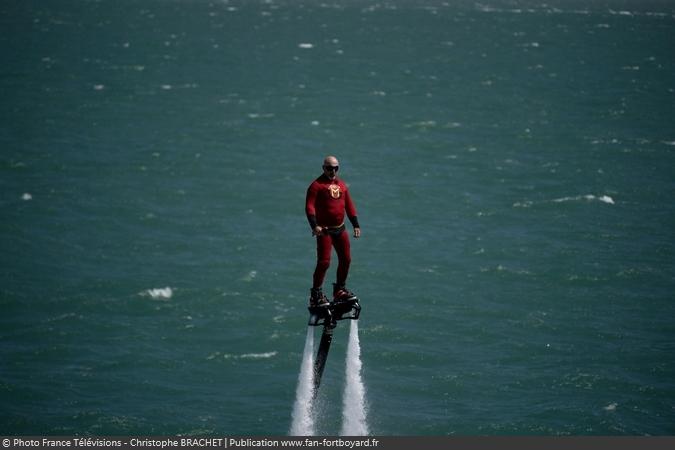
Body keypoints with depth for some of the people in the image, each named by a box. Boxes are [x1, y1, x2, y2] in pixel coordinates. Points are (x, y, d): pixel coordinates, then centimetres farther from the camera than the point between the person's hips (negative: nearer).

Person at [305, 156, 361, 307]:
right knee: (324, 262, -13)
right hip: (324, 230, -7)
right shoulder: (317, 185, -7)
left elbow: (349, 205, 18)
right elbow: (310, 206, -16)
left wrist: (356, 225, 11)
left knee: (346, 260, 9)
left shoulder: (341, 185, 13)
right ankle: (316, 295, -5)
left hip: (340, 229, 7)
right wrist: (314, 225, -29)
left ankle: (340, 289, 25)